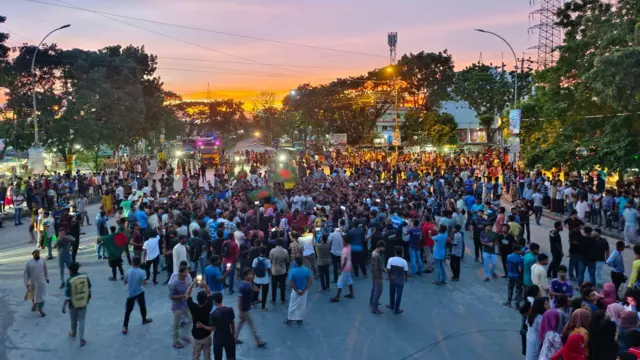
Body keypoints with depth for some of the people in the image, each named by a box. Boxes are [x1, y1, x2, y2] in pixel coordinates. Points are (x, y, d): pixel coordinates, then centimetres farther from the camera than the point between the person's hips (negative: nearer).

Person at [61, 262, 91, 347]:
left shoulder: (69, 281, -23)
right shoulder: (85, 277, -11)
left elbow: (67, 296, -20)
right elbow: (89, 289, 3)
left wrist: (64, 306, -8)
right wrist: (88, 298, 19)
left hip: (73, 304, -2)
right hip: (83, 302, 2)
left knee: (74, 320, 22)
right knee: (81, 321, 11)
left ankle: (73, 333, 46)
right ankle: (81, 339, 10)